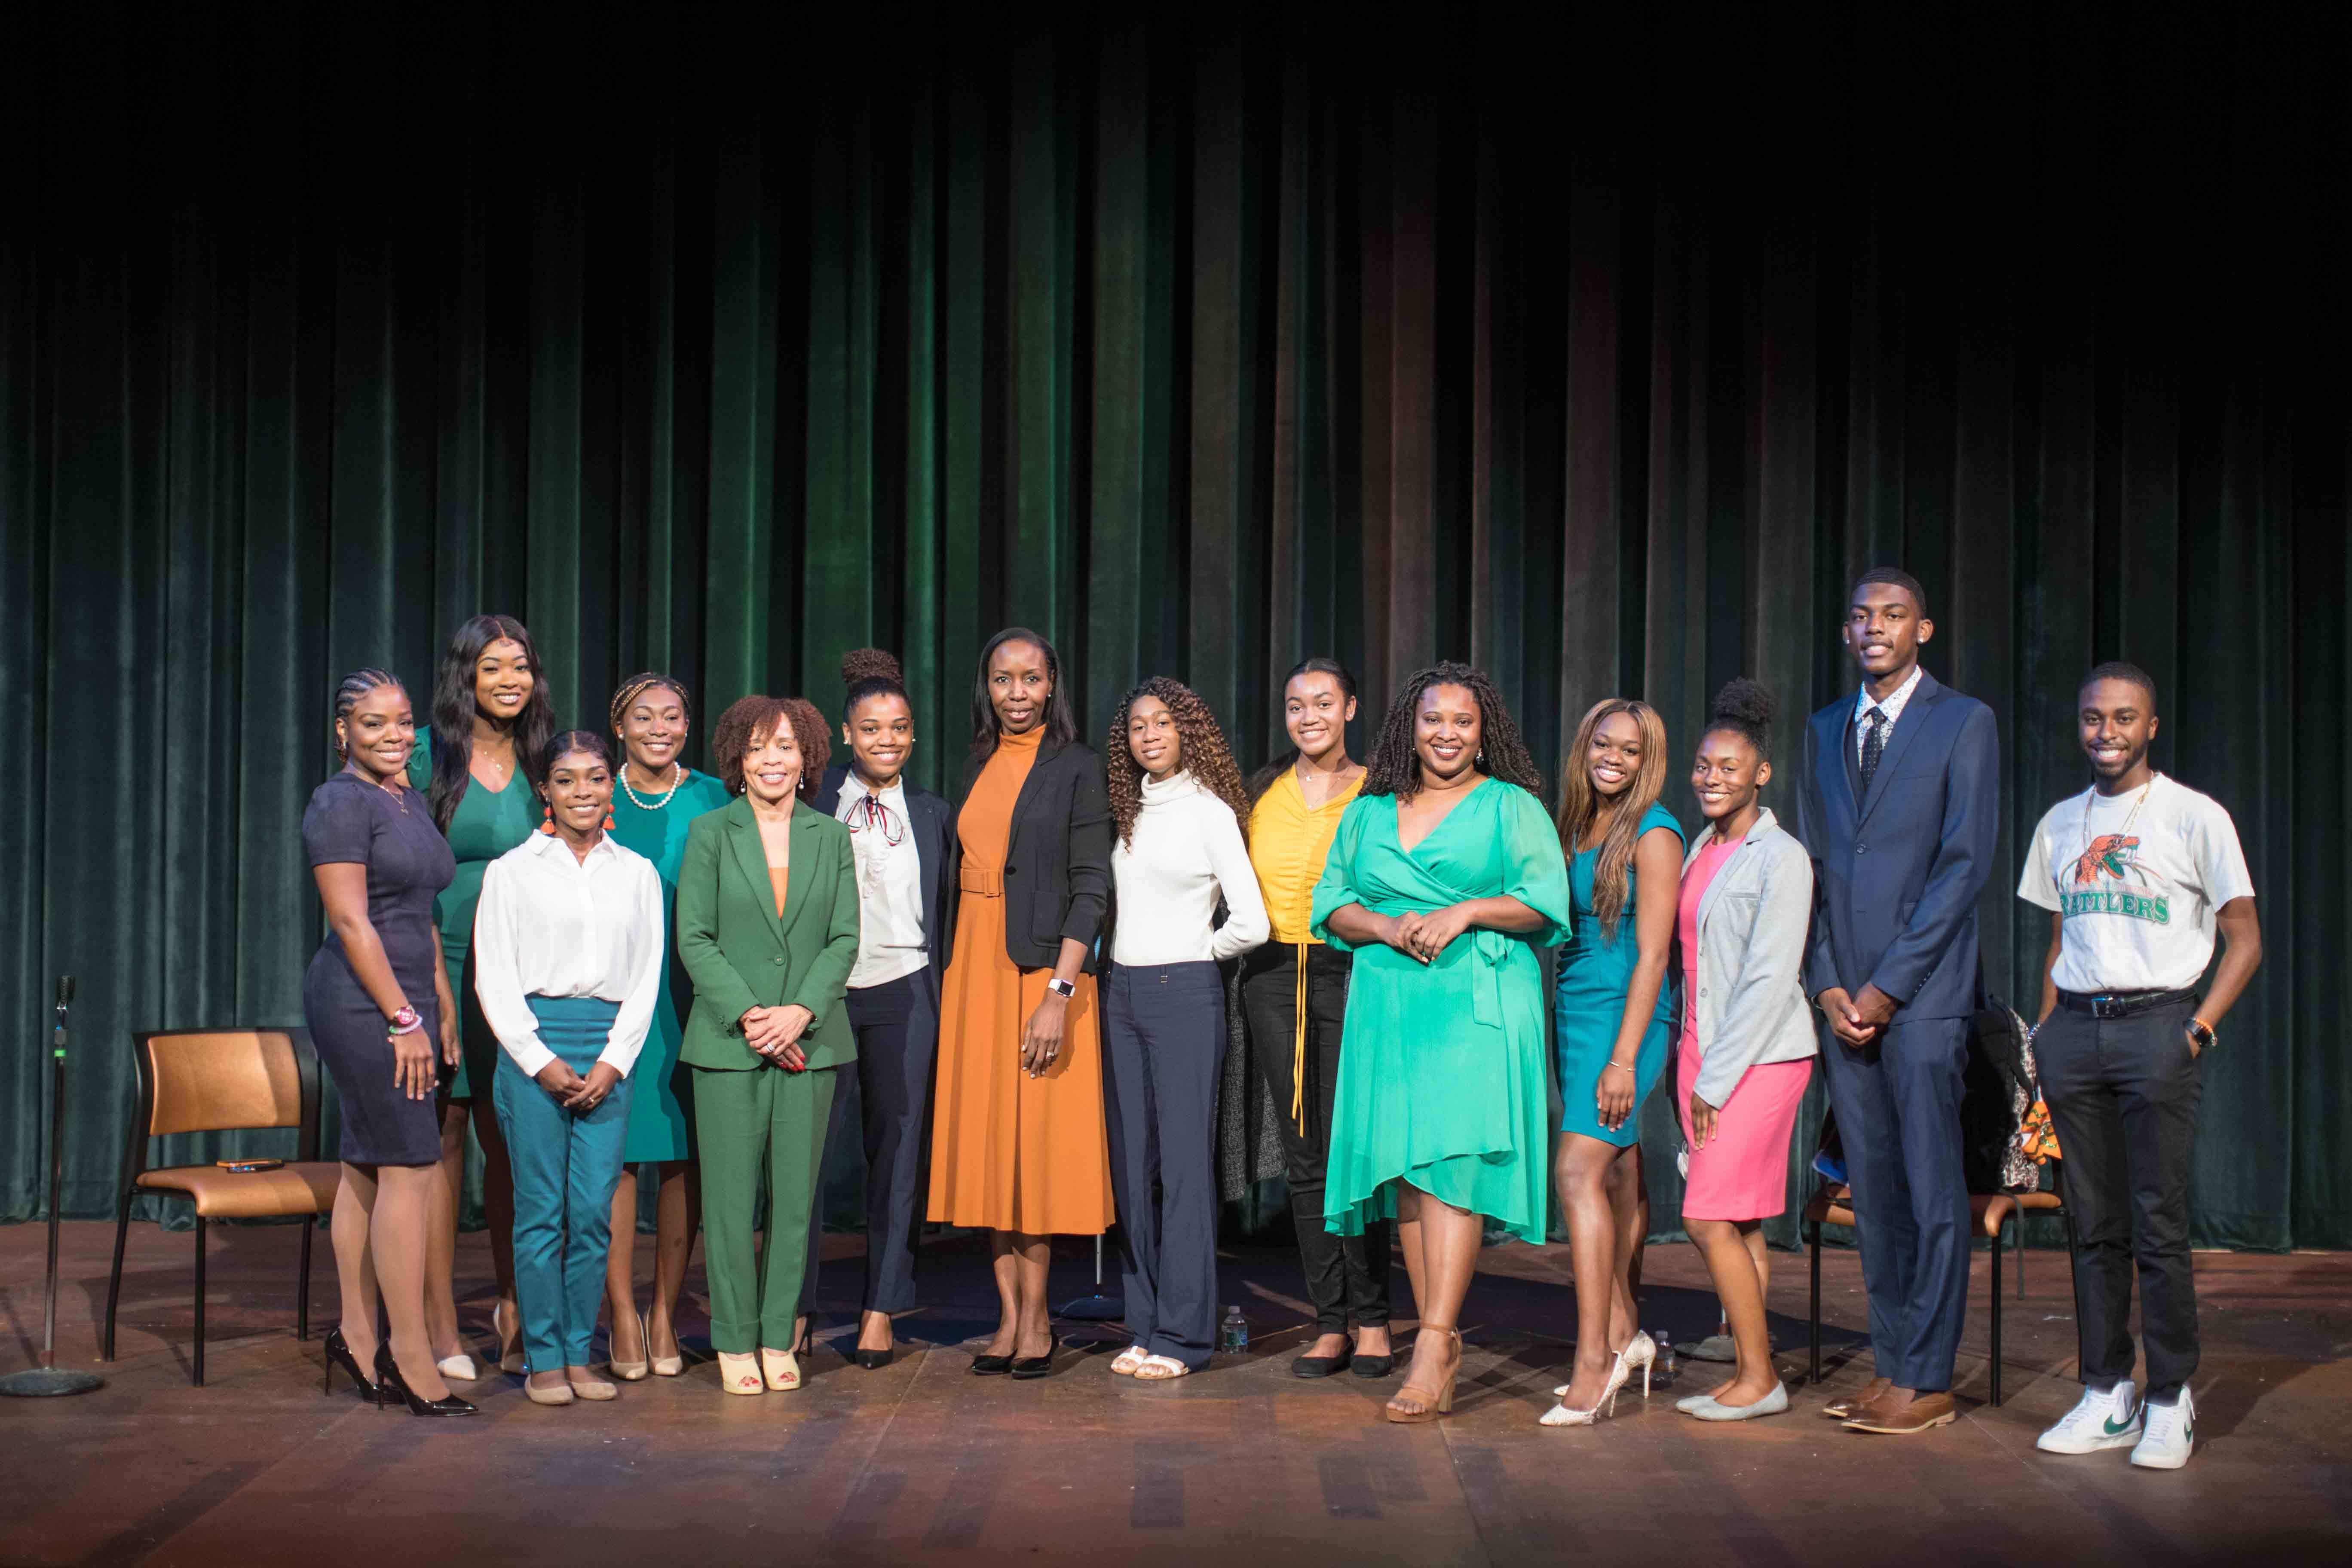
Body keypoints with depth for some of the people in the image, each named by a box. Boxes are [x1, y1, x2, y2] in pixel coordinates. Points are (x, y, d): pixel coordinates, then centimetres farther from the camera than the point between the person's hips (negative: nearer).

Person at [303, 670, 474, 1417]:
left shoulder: (410, 802, 17)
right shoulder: (341, 803, -10)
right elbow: (351, 920, -15)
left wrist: (442, 1009, 18)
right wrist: (403, 1019, -17)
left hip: (403, 1001, 9)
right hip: (362, 1002, -9)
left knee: (366, 1169, 11)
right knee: (411, 1168, -9)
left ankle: (357, 1336, 17)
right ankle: (410, 1352, -5)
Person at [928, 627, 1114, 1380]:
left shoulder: (1076, 767, -4)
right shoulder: (978, 766, 13)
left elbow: (1092, 887, -10)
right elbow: (965, 868, 15)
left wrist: (1059, 993, -19)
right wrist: (957, 972, 6)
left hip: (1041, 967, -6)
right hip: (974, 965, 6)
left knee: (1037, 1139, -2)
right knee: (986, 1139, 6)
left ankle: (1037, 1319, 7)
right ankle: (1010, 1316, 13)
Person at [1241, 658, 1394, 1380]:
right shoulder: (1263, 790, 12)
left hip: (1350, 975, -4)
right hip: (1274, 977, 4)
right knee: (1304, 1158, 5)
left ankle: (1371, 1321, 4)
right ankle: (1330, 1325, 11)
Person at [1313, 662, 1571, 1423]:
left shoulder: (1514, 808, 7)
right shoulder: (1369, 812, 18)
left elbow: (1545, 901, -1)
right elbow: (1330, 902, 13)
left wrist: (1467, 912, -15)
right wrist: (1388, 927, -6)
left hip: (1479, 1009, -4)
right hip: (1387, 1009, 4)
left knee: (1450, 1162, -15)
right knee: (1402, 1167, 1)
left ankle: (1435, 1342, -17)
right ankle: (1441, 1340, 7)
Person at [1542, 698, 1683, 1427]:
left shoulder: (1654, 834, -9)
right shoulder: (1577, 826, 13)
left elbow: (1652, 955, -13)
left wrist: (1624, 1058, -17)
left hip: (1626, 1012, -7)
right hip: (1573, 1008, 7)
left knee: (1579, 1171, -16)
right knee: (1617, 1178, 13)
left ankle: (1594, 1362, -17)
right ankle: (1624, 1336, 24)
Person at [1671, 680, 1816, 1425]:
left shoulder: (1780, 857, -10)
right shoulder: (1701, 848, 13)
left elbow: (1770, 978, -14)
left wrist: (1719, 1077, -14)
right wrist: (1694, 1063, 9)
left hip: (1760, 1056, -7)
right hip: (1700, 1053, 7)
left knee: (1710, 1217, -10)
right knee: (1739, 1224, 10)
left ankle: (1759, 1377, -1)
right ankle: (1750, 1370, 17)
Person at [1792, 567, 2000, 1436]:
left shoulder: (1964, 722, 0)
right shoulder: (1824, 730, 16)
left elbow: (1965, 864, -7)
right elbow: (1813, 866, 15)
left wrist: (1889, 985, -11)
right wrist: (1827, 984, 2)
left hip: (1922, 996, -5)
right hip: (1845, 997, 5)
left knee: (1933, 1193, -3)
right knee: (1873, 1192, 8)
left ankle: (1926, 1380, 2)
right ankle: (1891, 1365, 15)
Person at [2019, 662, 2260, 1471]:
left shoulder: (2195, 817, 1)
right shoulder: (2060, 824, 15)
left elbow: (2245, 942, 2)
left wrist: (2198, 1029, -8)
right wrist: (2048, 1031, 10)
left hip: (2157, 1020, -4)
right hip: (2075, 1027, 5)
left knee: (2158, 1223, -6)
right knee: (2094, 1224, 6)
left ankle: (2171, 1402, 3)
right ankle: (2106, 1394, 12)